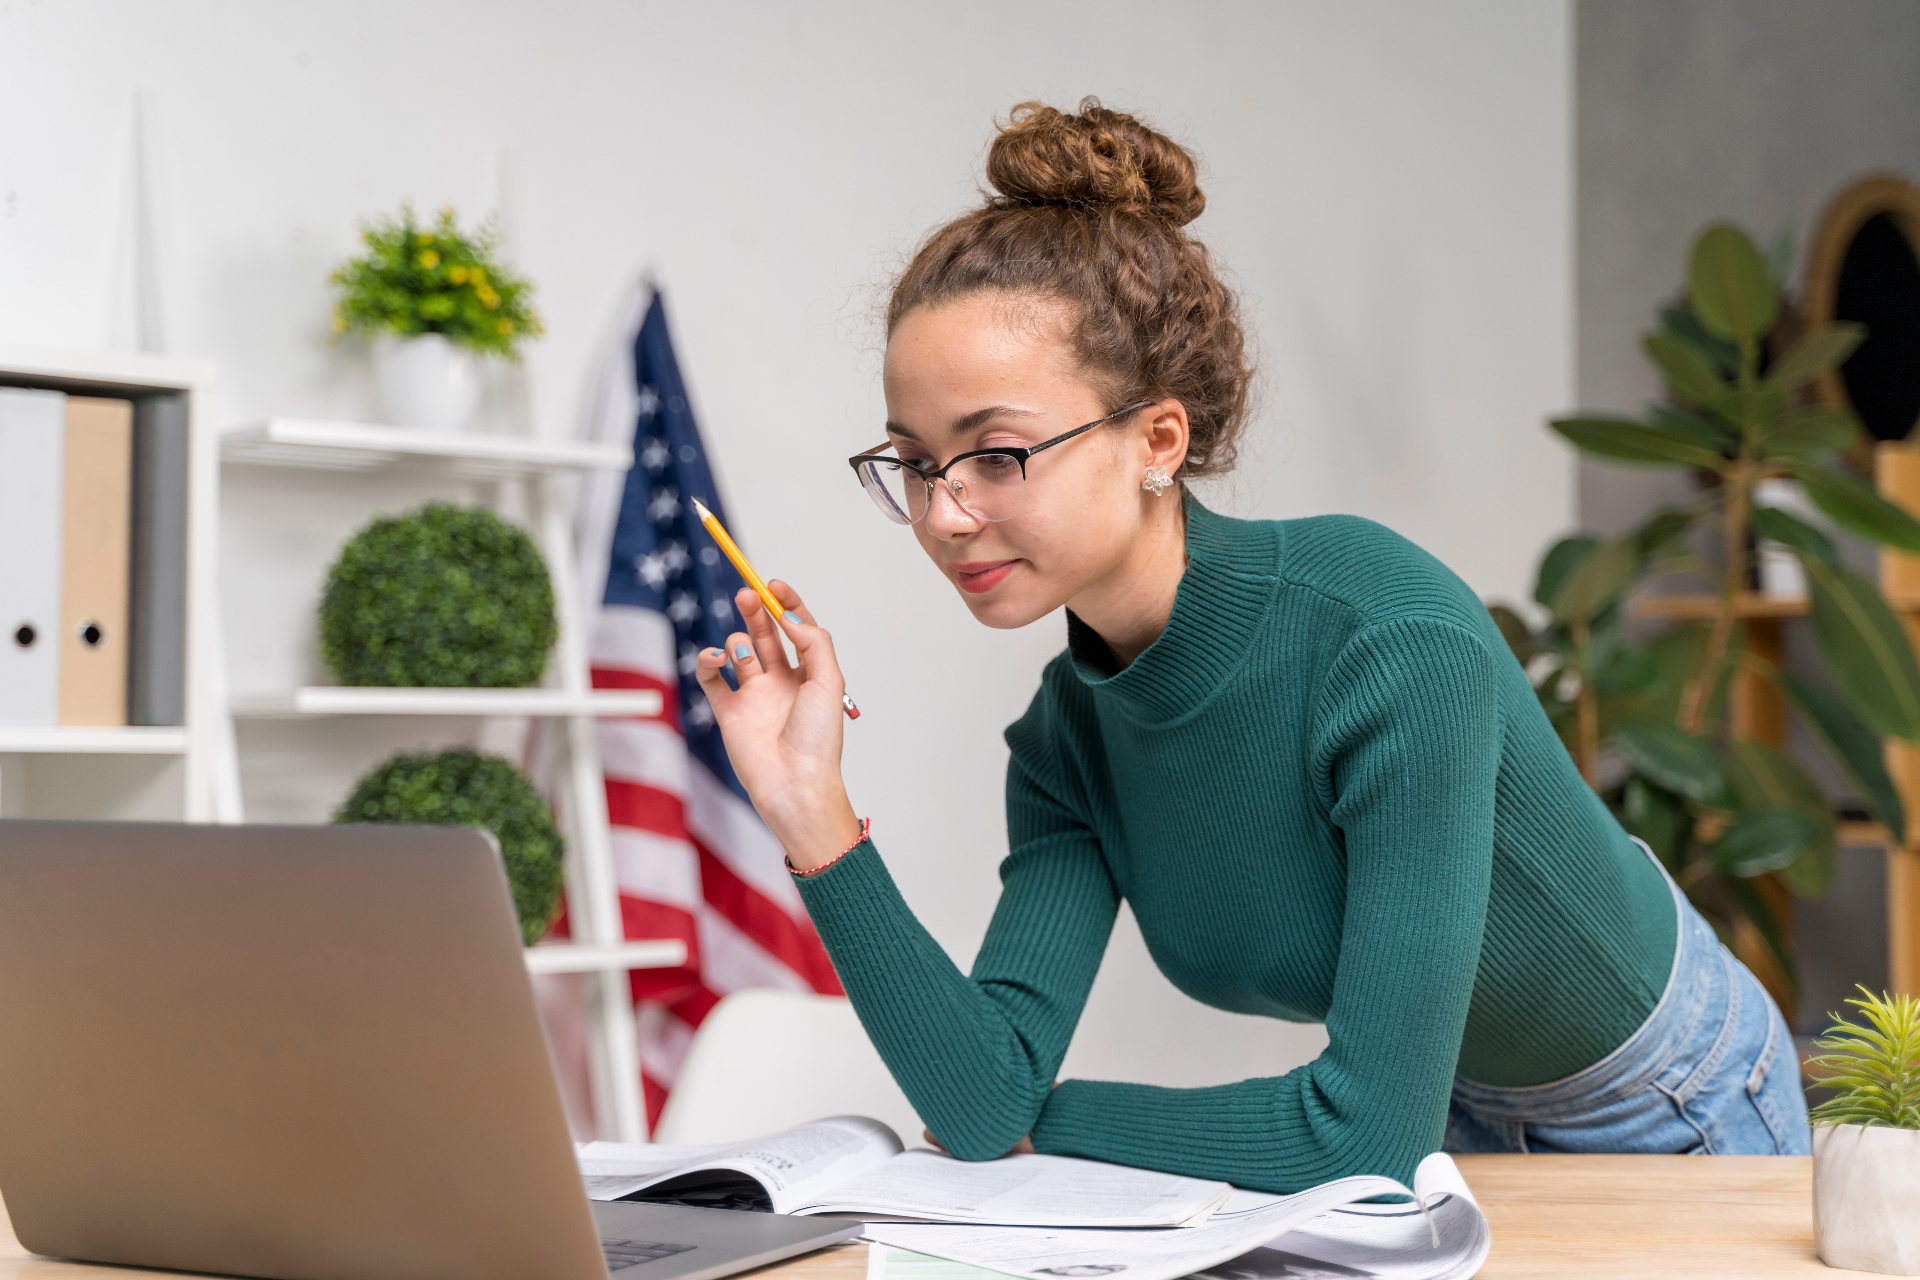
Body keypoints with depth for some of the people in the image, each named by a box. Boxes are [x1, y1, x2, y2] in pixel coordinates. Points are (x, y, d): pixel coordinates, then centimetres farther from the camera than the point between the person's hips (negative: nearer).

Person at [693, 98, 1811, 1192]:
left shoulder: (1400, 646, -33)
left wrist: (1051, 1120, -19)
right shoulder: (1069, 733, -13)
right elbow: (985, 1111, -20)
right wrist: (815, 819, -28)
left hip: (1667, 1111, -4)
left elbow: (1371, 1134, -32)